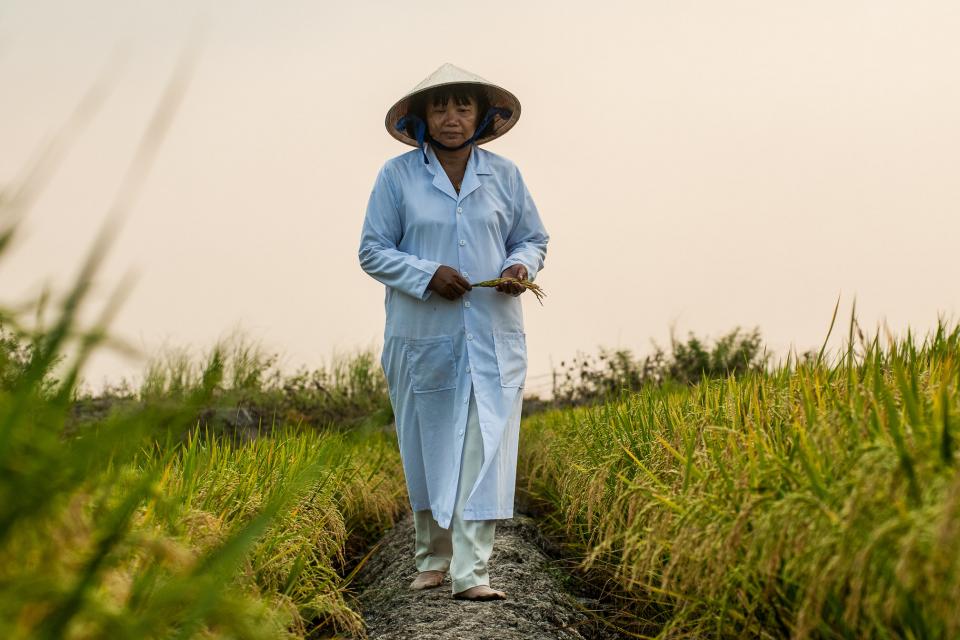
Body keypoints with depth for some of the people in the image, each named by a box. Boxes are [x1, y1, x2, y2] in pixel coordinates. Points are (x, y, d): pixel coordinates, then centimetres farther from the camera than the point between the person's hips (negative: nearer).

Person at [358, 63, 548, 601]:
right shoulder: (397, 176, 0)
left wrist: (522, 266, -9)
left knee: (486, 449, -8)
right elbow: (373, 251, 1)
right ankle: (432, 556, 26)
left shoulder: (504, 174, 7)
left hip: (494, 337, 1)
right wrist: (428, 274, -15)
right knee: (427, 447, 9)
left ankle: (472, 572, -8)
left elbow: (533, 239, 15)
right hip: (423, 335, 0)